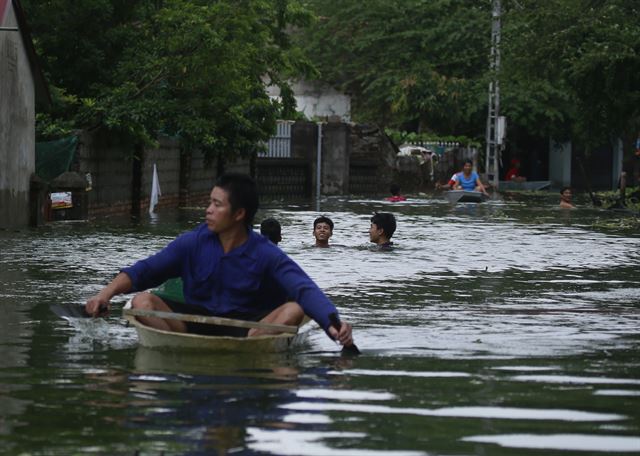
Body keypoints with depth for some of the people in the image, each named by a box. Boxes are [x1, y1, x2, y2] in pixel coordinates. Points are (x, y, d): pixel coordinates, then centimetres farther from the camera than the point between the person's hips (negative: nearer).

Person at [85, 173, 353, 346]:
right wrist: (107, 293, -16)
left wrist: (333, 323, -36)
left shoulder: (266, 254, -6)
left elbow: (306, 291, -17)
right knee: (142, 301, -19)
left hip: (246, 325, -2)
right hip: (193, 320, 2)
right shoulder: (192, 243, 2)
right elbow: (145, 271, 1)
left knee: (294, 310, -27)